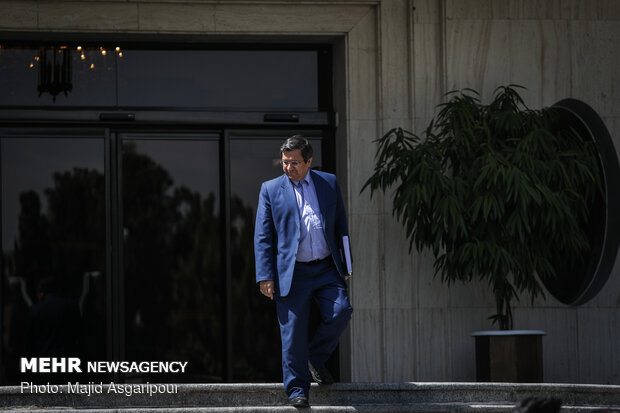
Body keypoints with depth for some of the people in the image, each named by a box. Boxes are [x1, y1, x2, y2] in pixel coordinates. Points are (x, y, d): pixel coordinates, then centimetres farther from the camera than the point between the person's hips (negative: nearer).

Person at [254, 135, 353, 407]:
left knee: (340, 312, -16)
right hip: (292, 273, -2)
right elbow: (263, 237, 3)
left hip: (326, 270, 2)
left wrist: (345, 265, 10)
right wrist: (265, 276, -5)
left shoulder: (329, 183, 10)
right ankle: (297, 390, 5)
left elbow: (341, 225, 15)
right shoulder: (271, 189, 5)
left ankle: (316, 360, 9)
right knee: (293, 330, -5)